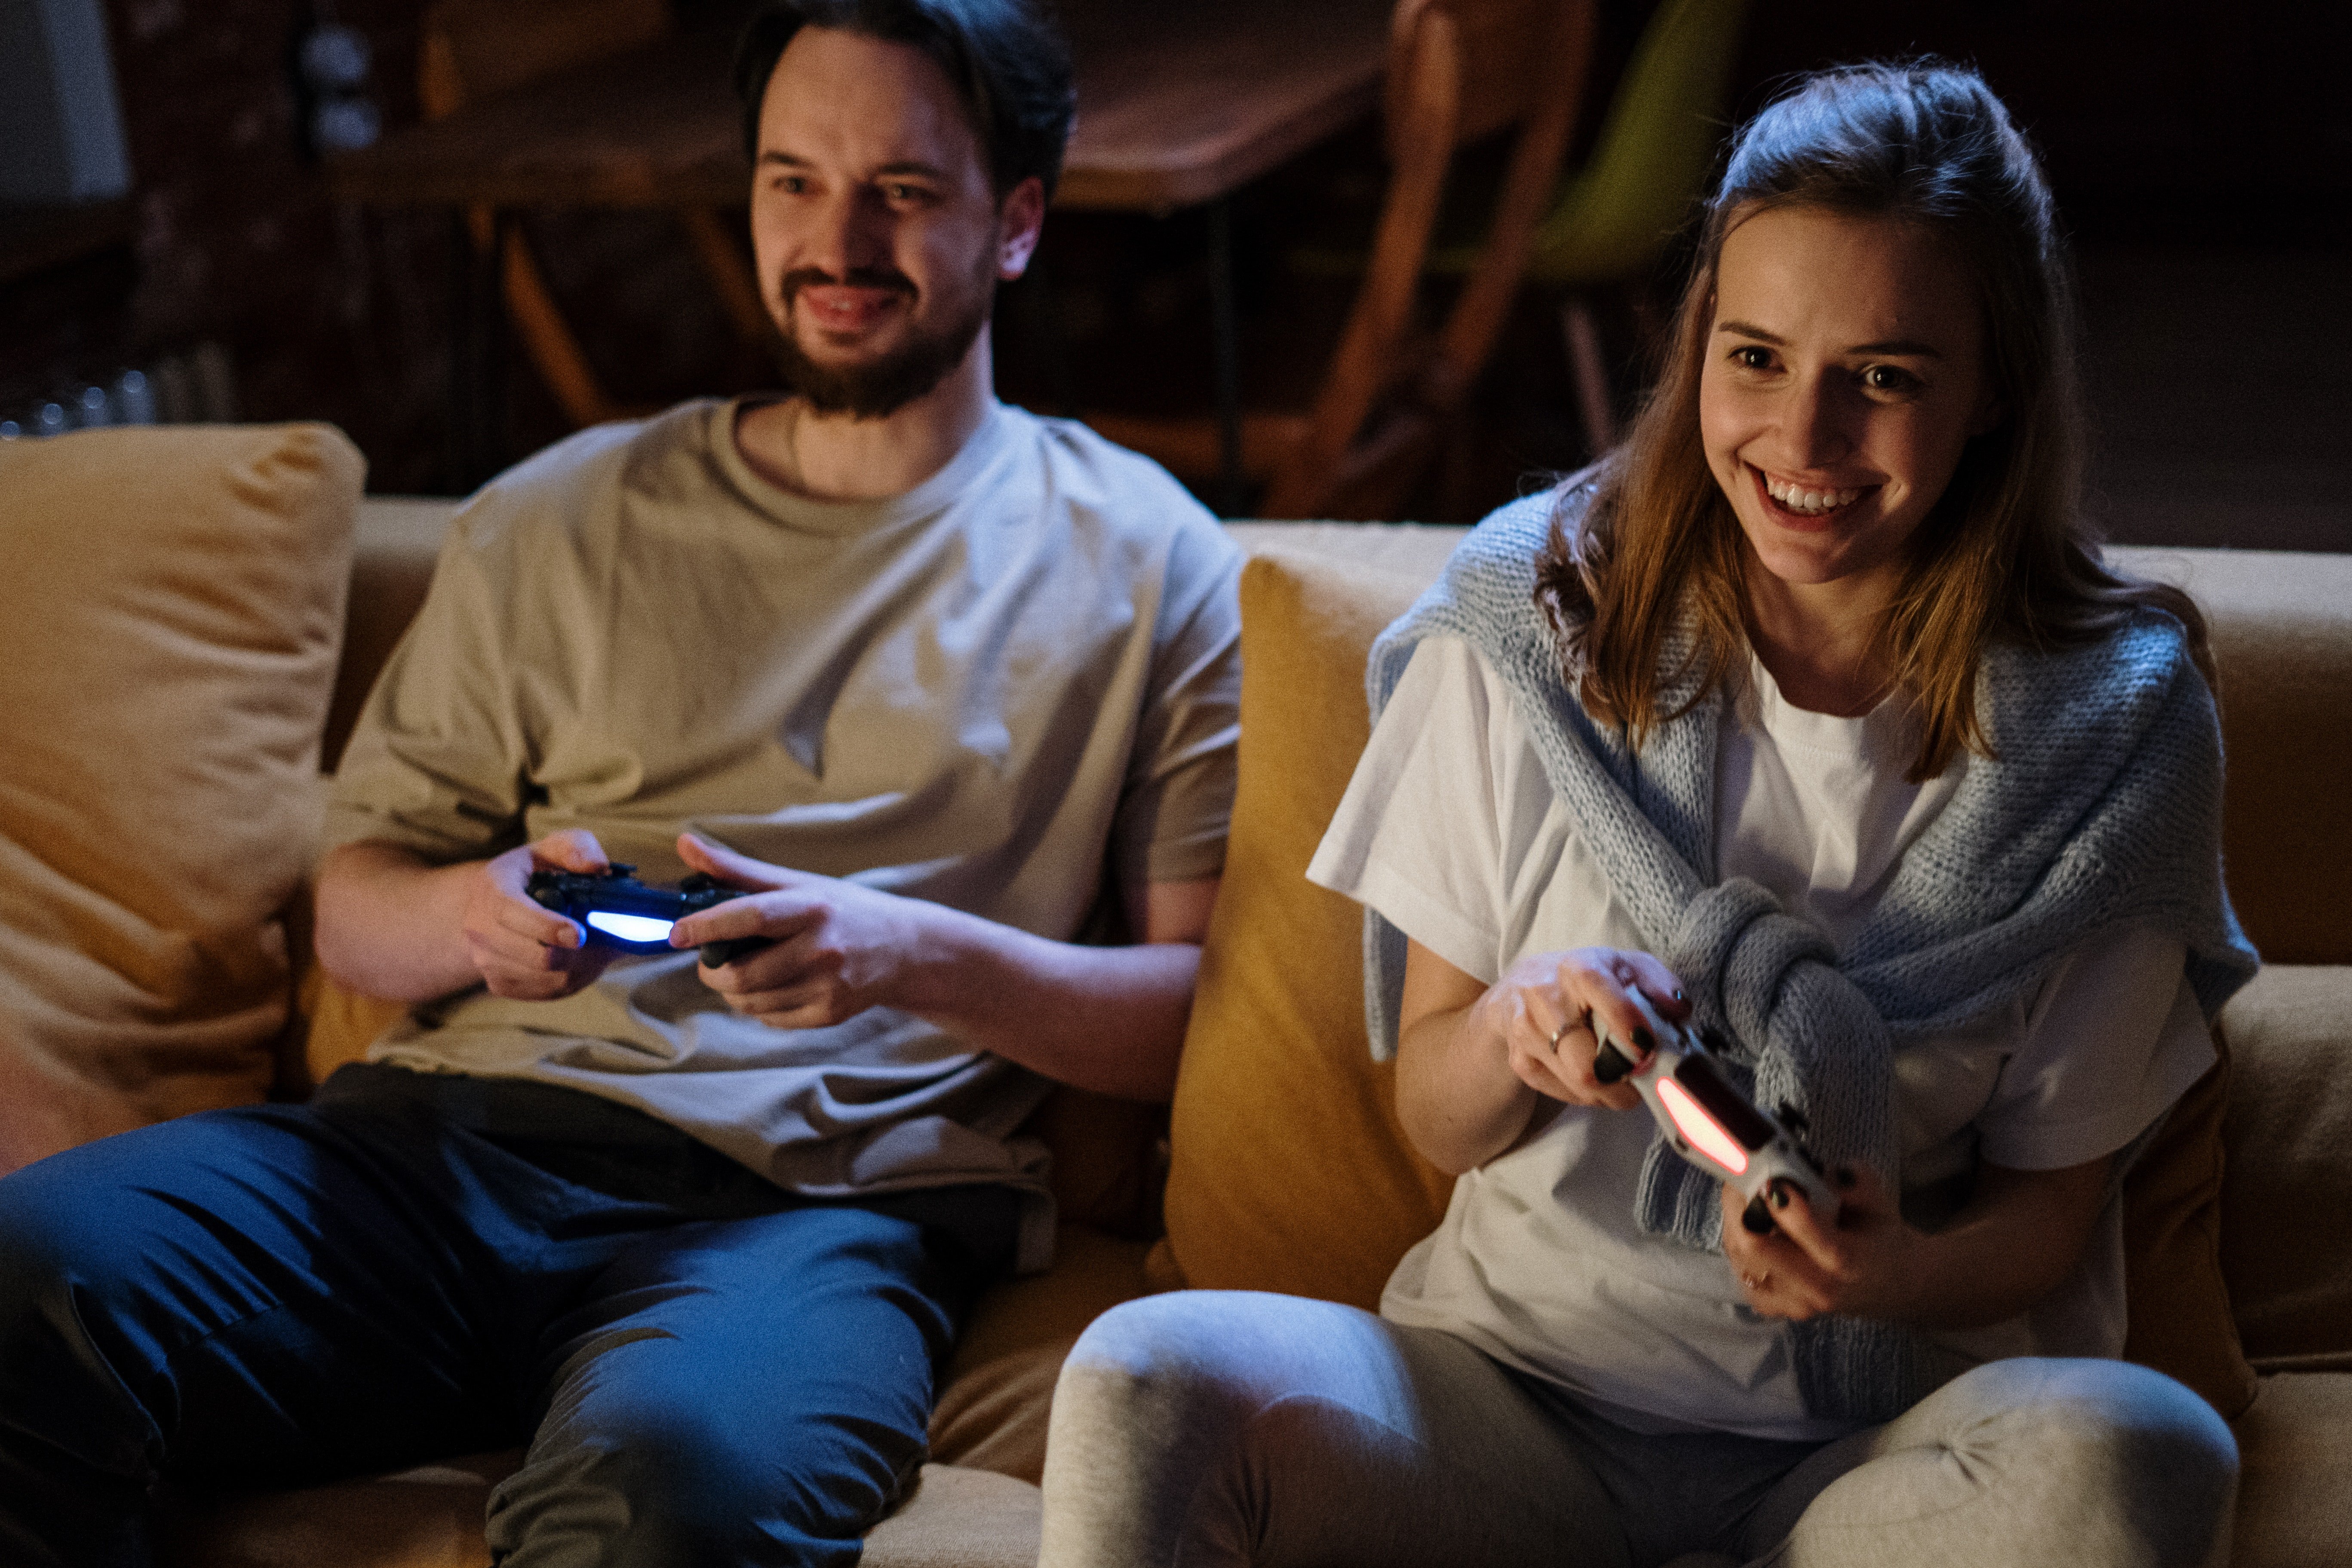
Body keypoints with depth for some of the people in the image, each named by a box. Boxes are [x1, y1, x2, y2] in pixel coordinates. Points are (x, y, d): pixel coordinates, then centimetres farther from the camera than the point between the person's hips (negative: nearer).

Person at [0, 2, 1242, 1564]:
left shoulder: (1148, 566, 12)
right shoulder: (559, 521, 20)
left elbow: (1210, 1009, 6)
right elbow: (353, 902, 20)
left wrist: (920, 955, -12)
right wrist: (468, 914, -5)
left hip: (815, 1201, -3)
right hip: (445, 1134, 4)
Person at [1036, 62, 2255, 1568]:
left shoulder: (2117, 726, -5)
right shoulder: (1531, 622, -3)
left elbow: (2049, 1208, 3)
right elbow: (1436, 1118, 5)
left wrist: (1901, 1273, -20)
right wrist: (1515, 1030, -19)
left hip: (1894, 1432, 1)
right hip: (1521, 1374, -1)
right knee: (1144, 1387, -30)